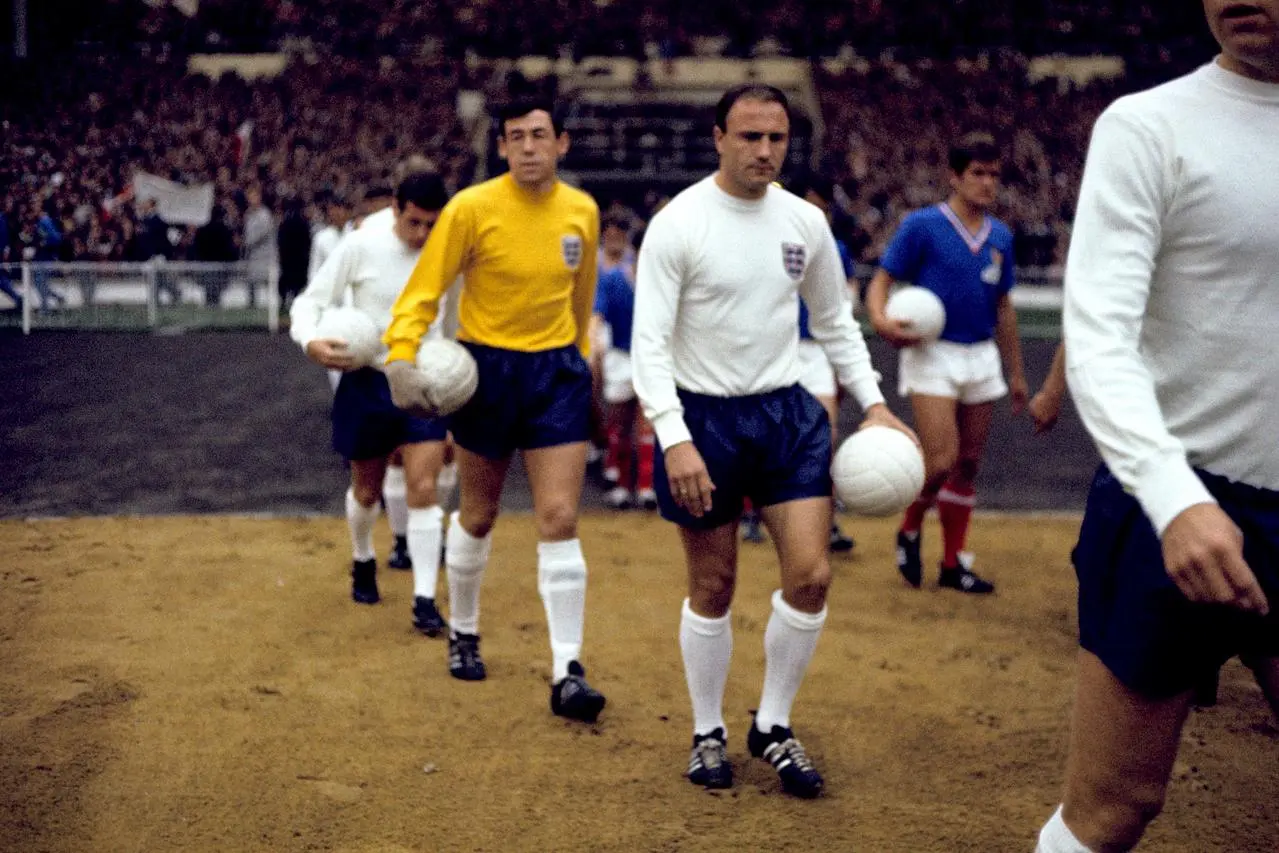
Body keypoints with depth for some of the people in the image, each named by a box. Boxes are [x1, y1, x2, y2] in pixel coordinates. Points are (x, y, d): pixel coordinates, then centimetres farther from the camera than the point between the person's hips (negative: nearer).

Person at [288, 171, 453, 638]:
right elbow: (311, 299, -8)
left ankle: (425, 600, -4)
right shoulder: (362, 245, -11)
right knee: (367, 488, 15)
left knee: (423, 490, -9)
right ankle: (363, 562, 44)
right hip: (367, 378, 0)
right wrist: (312, 341, -28)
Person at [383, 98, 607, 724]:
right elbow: (423, 290, -9)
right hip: (487, 367, -2)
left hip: (558, 371, 2)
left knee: (560, 519, -8)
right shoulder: (472, 208, -11)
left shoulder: (582, 210, 1)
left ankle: (567, 673, -5)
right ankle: (463, 633, 37)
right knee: (478, 516, 12)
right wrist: (401, 357, -23)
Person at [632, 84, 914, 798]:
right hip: (703, 417, -3)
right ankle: (709, 733, 25)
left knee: (811, 576, -4)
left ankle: (774, 727, 16)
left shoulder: (806, 222, 4)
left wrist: (874, 403, 6)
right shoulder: (677, 224, -11)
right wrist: (675, 440, -24)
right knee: (714, 587, 6)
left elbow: (836, 321, 16)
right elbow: (649, 342, -14)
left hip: (788, 413, 4)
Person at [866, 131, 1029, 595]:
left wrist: (1016, 372, 17)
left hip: (981, 356, 5)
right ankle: (910, 530, 13)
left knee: (968, 463, 8)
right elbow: (881, 281, -6)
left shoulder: (1000, 236, 8)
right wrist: (881, 319, -28)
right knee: (942, 460, -15)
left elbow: (1003, 306, 15)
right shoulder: (922, 225, -7)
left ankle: (953, 563, 18)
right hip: (932, 354, -5)